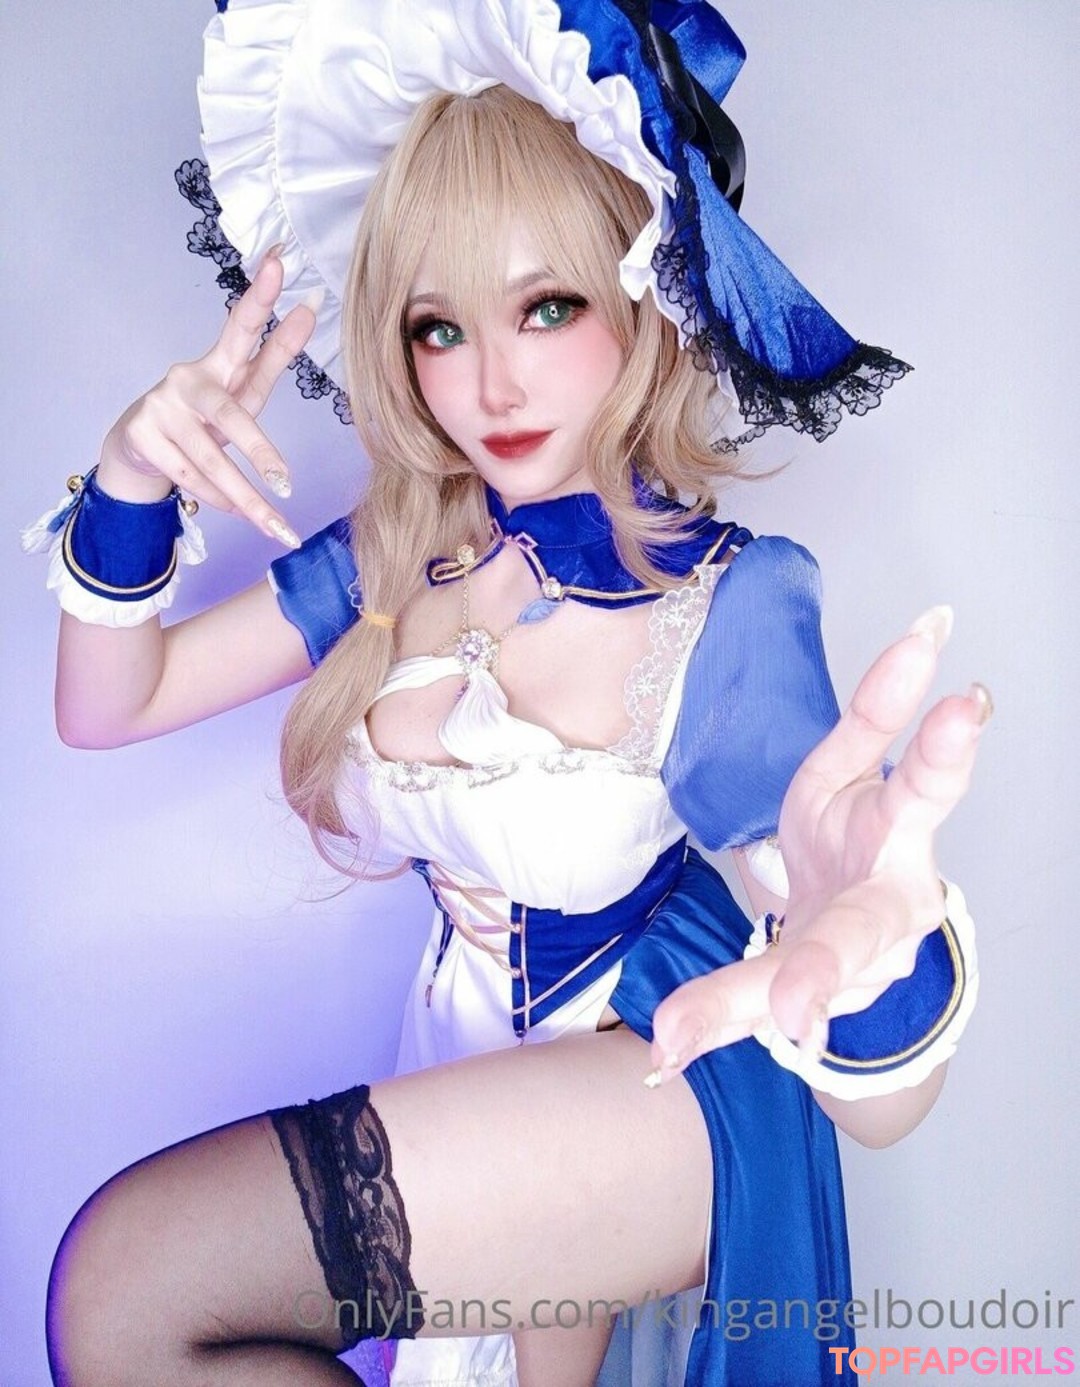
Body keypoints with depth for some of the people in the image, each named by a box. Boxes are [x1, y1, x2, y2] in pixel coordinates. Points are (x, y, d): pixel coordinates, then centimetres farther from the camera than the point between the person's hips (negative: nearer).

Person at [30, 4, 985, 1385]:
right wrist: (128, 490, -20)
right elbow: (105, 706, -1)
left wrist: (879, 952, -52)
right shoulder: (397, 553, -7)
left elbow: (882, 1108, -27)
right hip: (471, 1076, 6)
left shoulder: (723, 607, -23)